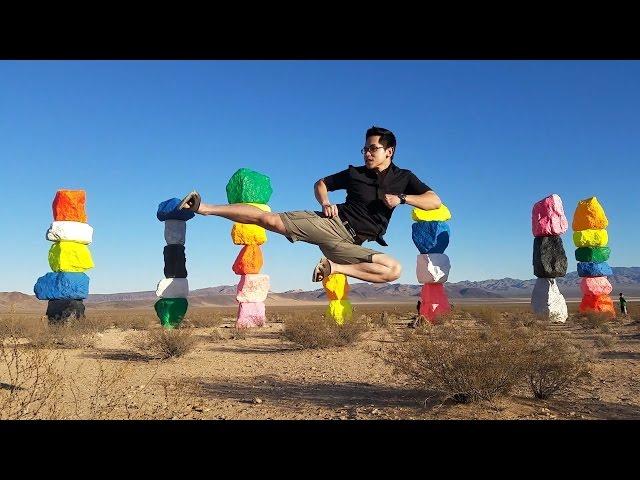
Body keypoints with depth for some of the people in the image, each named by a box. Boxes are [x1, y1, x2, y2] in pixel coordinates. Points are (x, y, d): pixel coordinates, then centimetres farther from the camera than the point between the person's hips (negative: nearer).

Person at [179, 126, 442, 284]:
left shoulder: (404, 178, 8)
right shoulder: (355, 173, 9)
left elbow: (435, 201, 0)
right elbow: (320, 184, 20)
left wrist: (402, 198, -14)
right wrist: (325, 202, -3)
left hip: (350, 244, 1)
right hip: (332, 223, 0)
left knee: (394, 269, -23)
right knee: (270, 219, -16)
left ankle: (334, 267, -21)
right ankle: (205, 208, -11)